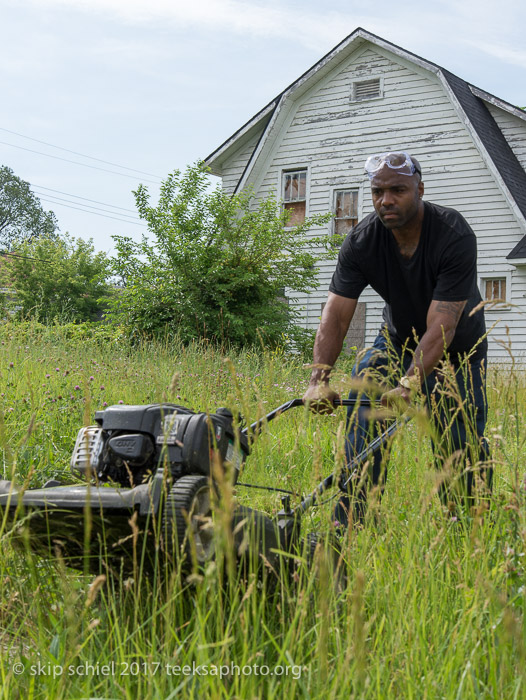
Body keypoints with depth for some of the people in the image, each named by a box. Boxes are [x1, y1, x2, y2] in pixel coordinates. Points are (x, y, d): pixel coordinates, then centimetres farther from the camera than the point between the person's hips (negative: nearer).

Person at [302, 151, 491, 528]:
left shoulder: (455, 237, -31)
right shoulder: (362, 241, -19)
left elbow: (441, 326, -37)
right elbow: (336, 313, -25)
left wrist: (410, 384, -49)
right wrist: (320, 378, -39)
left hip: (458, 347, -3)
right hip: (398, 335, 3)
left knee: (459, 446, -8)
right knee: (362, 400, -16)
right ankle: (350, 523, -11)